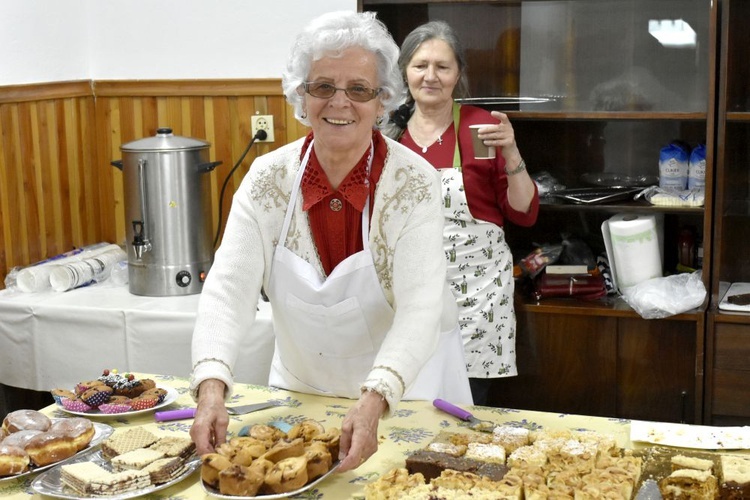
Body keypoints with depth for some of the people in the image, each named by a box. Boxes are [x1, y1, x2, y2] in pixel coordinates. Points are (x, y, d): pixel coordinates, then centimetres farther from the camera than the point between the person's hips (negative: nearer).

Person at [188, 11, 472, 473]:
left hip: (404, 390, -2)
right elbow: (230, 287, -20)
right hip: (300, 390, 3)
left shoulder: (413, 182, -20)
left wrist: (373, 402, -45)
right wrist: (212, 387, -37)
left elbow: (420, 309, -29)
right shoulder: (268, 178, -12)